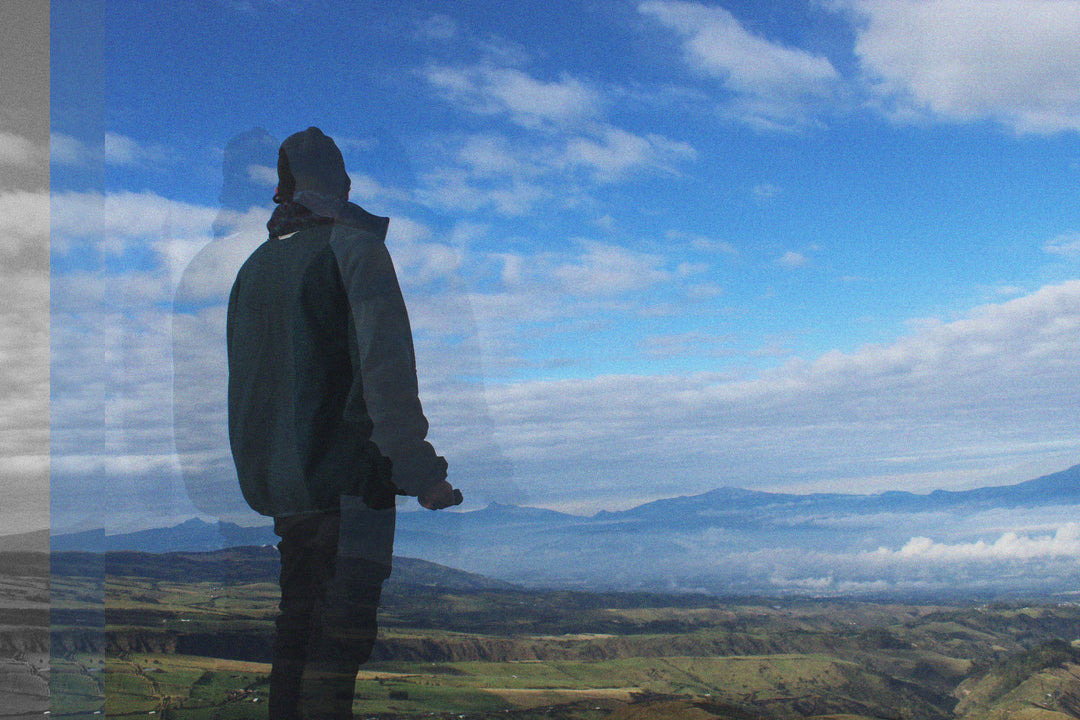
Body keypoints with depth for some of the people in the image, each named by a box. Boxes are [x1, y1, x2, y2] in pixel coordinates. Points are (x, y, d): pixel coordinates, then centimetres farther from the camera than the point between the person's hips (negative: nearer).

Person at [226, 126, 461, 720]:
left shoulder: (255, 266, 13)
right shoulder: (356, 247, -7)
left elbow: (245, 382, 16)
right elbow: (385, 367, -17)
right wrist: (423, 474, -15)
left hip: (277, 484, 7)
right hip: (348, 476, -6)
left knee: (297, 623, 15)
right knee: (341, 632, -6)